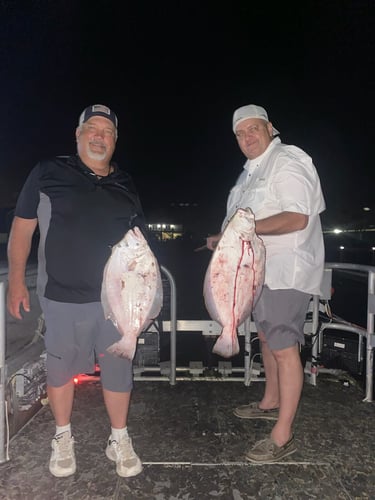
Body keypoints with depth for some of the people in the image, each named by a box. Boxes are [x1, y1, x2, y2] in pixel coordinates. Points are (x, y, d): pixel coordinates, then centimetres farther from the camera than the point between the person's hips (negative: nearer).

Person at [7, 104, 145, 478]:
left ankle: (119, 440, 31)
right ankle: (63, 438, 37)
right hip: (62, 296, -2)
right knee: (61, 368, 13)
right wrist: (15, 281, -3)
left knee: (118, 370, 8)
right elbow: (22, 227, 1)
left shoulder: (125, 185, 9)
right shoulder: (48, 173, 0)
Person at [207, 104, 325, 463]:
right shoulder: (252, 170, 18)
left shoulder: (287, 161, -12)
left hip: (285, 272, -10)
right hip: (262, 270, 10)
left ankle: (282, 436, 6)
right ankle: (270, 402, 38)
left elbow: (297, 218, -23)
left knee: (284, 348, -5)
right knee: (266, 337, 19)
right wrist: (225, 238, 13)